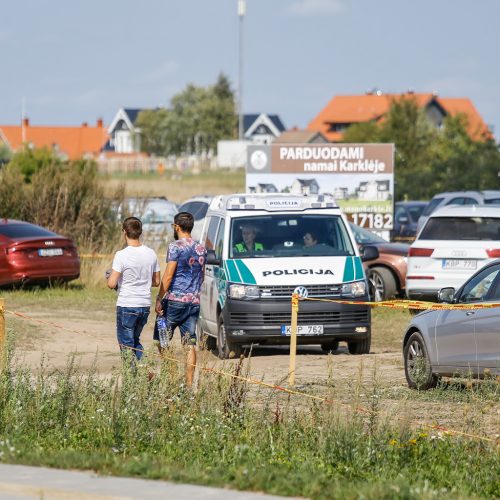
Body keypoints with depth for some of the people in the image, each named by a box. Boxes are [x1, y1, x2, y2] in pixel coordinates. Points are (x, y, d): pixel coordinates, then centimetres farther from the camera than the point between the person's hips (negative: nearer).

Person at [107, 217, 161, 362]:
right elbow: (156, 282, 10)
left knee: (126, 344, 5)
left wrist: (110, 277, 4)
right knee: (135, 341, 21)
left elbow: (112, 284, -18)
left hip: (126, 306, -6)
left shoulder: (121, 255, -15)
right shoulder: (151, 254, 2)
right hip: (145, 305, 6)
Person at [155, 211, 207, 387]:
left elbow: (168, 275, -14)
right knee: (190, 344, 3)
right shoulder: (201, 249, 12)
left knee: (162, 340, 6)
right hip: (194, 302, 6)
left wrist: (159, 298, -11)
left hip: (175, 300, -6)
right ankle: (189, 383, -1)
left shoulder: (176, 247, -9)